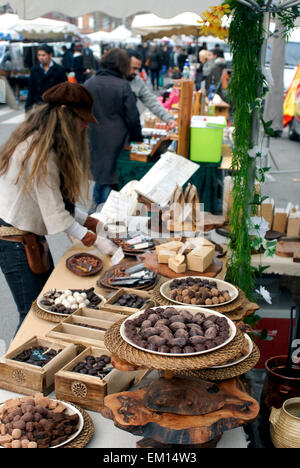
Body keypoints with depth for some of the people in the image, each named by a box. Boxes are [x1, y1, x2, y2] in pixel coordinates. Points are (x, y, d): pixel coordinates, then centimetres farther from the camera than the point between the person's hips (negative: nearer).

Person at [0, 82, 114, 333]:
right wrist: (83, 234, -10)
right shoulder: (39, 152, -22)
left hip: (30, 236, 10)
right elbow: (52, 209, -20)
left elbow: (57, 198, 13)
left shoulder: (44, 144, 10)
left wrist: (86, 219, 7)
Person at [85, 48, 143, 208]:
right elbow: (133, 118, -8)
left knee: (99, 179, 20)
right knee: (111, 180, 3)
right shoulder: (123, 86, -11)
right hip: (115, 143, -5)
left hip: (94, 141, 5)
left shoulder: (88, 84, 3)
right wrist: (137, 139, 7)